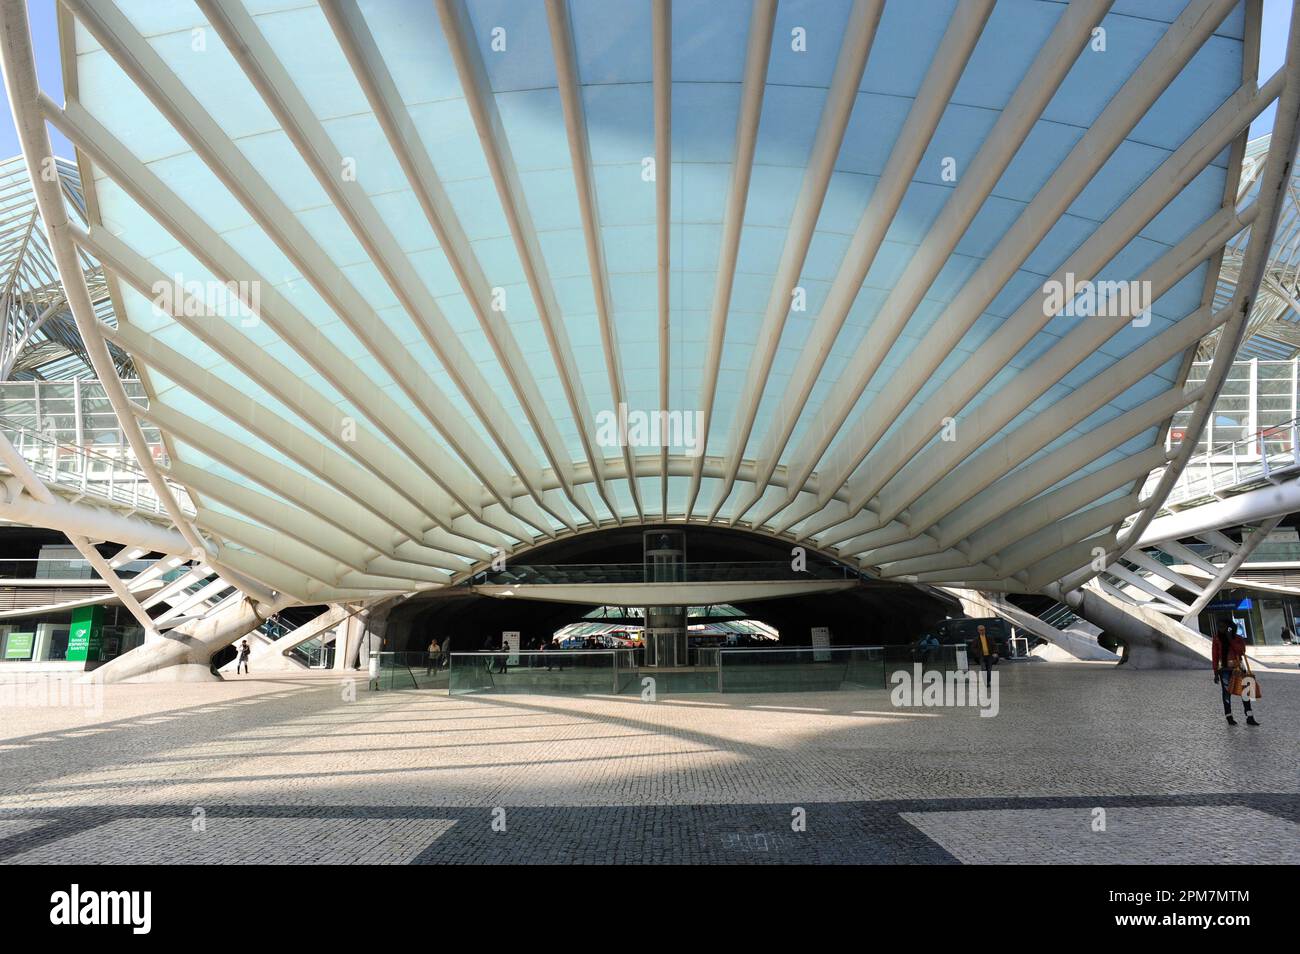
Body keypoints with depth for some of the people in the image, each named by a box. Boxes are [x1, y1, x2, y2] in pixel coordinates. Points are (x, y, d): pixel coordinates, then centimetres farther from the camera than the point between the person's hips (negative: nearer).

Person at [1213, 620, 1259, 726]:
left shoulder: (1238, 638, 3)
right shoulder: (1217, 638, 1)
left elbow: (1242, 650, -15)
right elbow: (1215, 656, 2)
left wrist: (1231, 639, -19)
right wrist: (1215, 673, 0)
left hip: (1238, 668, 1)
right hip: (1224, 669, -1)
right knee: (1226, 692, -1)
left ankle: (1249, 718, 1)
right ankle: (1229, 718, 6)